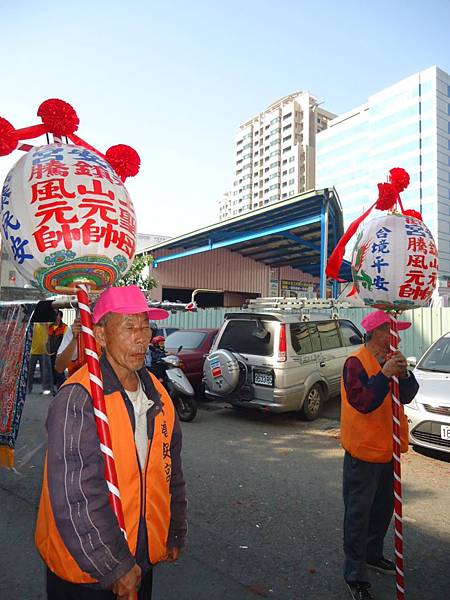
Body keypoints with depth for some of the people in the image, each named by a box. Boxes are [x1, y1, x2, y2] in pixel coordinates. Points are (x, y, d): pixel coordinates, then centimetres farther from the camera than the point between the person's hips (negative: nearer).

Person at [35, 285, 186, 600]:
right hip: (83, 568, -6)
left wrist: (175, 534, 11)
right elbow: (74, 497, -26)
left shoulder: (157, 392, -1)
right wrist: (115, 568, -20)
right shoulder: (77, 400, -24)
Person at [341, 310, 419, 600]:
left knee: (384, 507, 23)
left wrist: (404, 373, -15)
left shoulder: (390, 360, 6)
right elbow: (362, 402, -27)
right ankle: (356, 576, 15)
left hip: (388, 449, 9)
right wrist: (385, 373, -32)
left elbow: (408, 395, 3)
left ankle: (372, 553, 43)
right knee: (359, 513, 2)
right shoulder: (356, 363, -19)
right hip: (364, 449, -8)